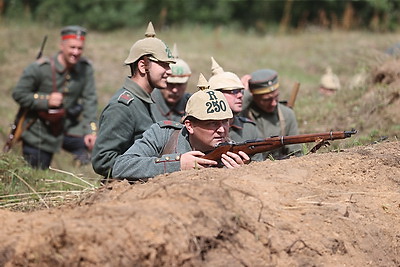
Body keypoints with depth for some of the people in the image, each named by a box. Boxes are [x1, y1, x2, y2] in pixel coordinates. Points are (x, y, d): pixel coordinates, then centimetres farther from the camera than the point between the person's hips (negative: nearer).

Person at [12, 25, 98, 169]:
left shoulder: (86, 68, -5)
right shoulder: (40, 68, -16)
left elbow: (90, 100, -5)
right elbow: (18, 94, -11)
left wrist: (91, 130, -15)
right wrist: (46, 100, -23)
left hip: (69, 128, 3)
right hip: (39, 133, -3)